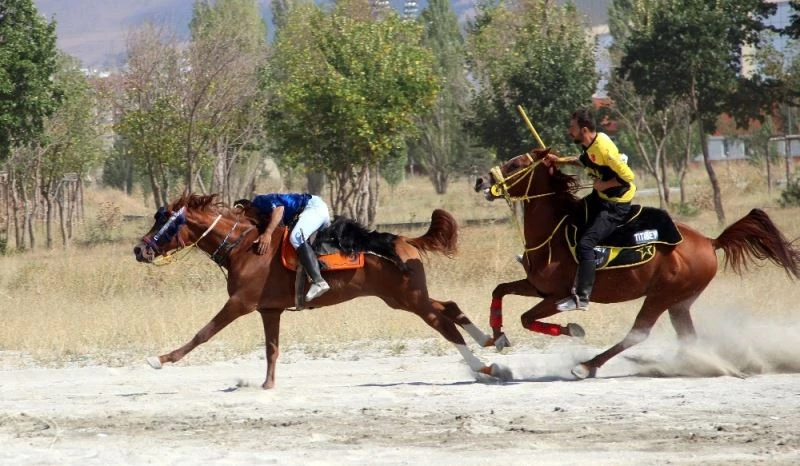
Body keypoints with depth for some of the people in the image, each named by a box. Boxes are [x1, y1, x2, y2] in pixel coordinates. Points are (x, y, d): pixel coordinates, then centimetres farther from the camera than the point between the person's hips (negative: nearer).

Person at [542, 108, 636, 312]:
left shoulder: (604, 148, -30)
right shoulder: (590, 144, -1)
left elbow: (627, 177, -28)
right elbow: (585, 161, 23)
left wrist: (604, 184, -19)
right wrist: (561, 160, 11)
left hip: (616, 206, -10)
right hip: (600, 196, 10)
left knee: (585, 244, -19)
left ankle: (582, 298, -15)